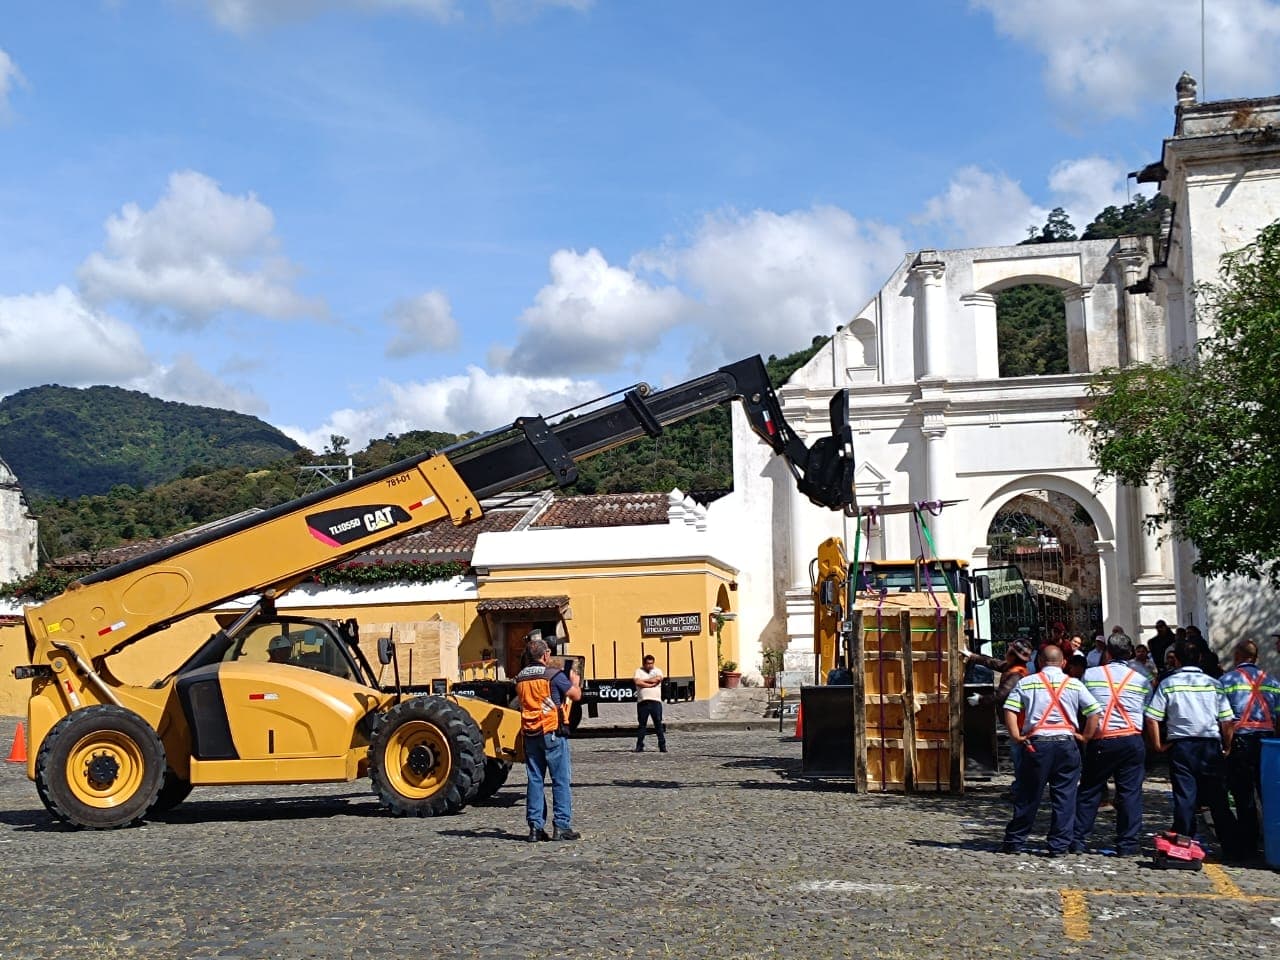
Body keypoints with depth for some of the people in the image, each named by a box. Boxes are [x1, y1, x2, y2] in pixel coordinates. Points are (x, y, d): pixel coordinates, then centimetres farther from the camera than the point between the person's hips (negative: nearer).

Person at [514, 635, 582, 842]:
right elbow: (576, 695, -5)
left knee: (535, 780, 9)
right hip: (553, 733, -5)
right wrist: (574, 681, 17)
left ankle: (535, 826, 8)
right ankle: (561, 826, -1)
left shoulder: (520, 678, 8)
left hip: (530, 735, 5)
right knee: (561, 780, 1)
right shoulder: (554, 675, -10)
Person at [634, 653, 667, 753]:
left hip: (656, 701, 0)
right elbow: (638, 682, -8)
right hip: (642, 702, 0)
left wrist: (644, 681, -4)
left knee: (659, 724, -1)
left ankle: (662, 746, 1)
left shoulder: (657, 671, 14)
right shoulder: (639, 671, 10)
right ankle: (639, 746, 7)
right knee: (642, 725, 3)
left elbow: (658, 679, -7)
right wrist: (651, 684, -9)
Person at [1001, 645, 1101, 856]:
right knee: (1064, 797, 6)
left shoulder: (1026, 683, 5)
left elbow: (1009, 709, -6)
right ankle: (1059, 845, 6)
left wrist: (1016, 736, -1)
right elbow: (1094, 712, 1)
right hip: (1066, 743, 0)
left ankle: (1014, 842, 14)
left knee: (1028, 796, 7)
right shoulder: (1074, 684, 7)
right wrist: (1085, 736, 9)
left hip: (1037, 743, 0)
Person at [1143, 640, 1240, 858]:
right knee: (1218, 799, 9)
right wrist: (1227, 747, 12)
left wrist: (1158, 745, 3)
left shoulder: (1168, 684, 0)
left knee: (1184, 798, -1)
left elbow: (1151, 719, -7)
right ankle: (1231, 847, 13)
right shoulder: (1213, 684, 5)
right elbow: (1228, 721, 0)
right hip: (1211, 744, 2)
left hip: (1181, 744, -2)